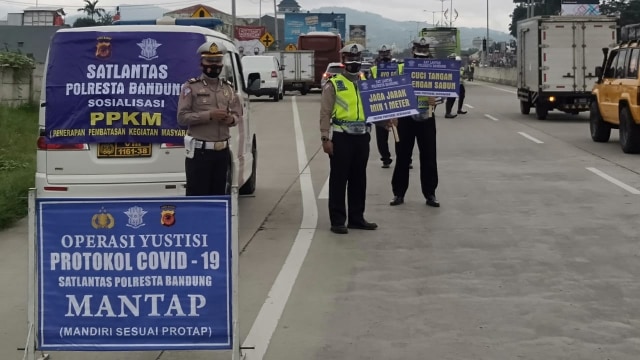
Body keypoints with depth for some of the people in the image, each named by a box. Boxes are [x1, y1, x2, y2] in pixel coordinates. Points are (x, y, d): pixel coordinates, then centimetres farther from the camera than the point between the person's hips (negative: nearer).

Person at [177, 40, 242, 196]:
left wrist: (232, 119, -10)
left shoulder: (228, 88, 13)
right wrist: (208, 115, -20)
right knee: (197, 195, -4)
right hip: (199, 152, -5)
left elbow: (238, 114, 15)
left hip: (222, 151, 5)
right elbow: (182, 117, -9)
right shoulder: (191, 87, -3)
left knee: (219, 195, 11)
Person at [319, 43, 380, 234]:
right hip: (341, 137, -5)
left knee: (359, 179, 11)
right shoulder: (334, 84, -3)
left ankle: (356, 218, 21)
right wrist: (325, 138, -12)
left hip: (362, 137, 5)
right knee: (339, 179, -1)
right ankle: (337, 221, 3)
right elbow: (325, 113, -6)